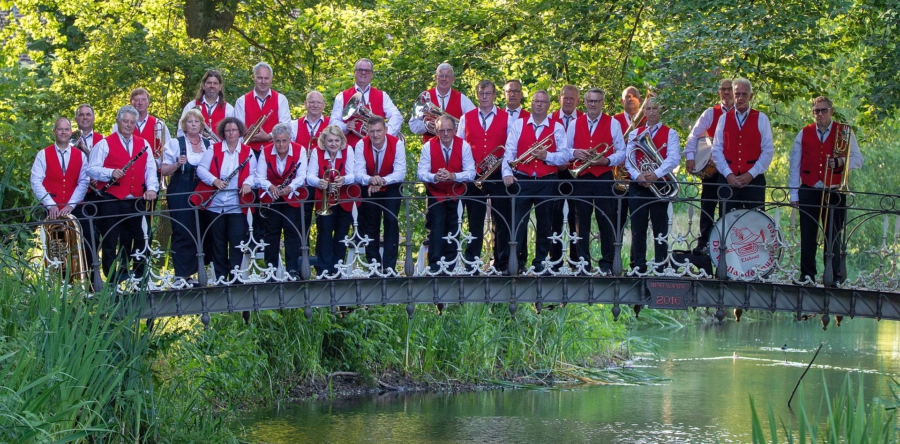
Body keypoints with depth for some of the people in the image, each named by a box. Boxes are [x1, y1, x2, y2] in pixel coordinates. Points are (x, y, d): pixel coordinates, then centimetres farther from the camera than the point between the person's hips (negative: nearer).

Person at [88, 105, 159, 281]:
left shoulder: (143, 144, 15)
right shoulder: (105, 144, 1)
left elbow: (151, 169, 8)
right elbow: (92, 169, -6)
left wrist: (152, 188, -9)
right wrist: (111, 173, -22)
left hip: (136, 201, 4)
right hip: (111, 202, -4)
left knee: (140, 240, 8)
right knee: (111, 242, -2)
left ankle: (139, 277, 18)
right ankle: (112, 279, 2)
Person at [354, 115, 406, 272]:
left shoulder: (397, 144, -21)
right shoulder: (361, 145, -18)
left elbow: (400, 173, -27)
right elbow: (358, 173, -24)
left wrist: (381, 181, -43)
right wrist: (371, 180, -47)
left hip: (391, 188, -2)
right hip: (369, 189, 2)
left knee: (391, 222, -14)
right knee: (370, 224, 3)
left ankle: (389, 267, -12)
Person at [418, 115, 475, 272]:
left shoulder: (464, 146, -12)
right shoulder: (428, 146, -12)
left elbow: (471, 173, -16)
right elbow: (421, 172, -16)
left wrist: (453, 176, -34)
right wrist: (435, 177, -37)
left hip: (456, 194, 1)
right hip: (435, 194, -1)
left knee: (453, 228, 7)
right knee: (437, 225, -13)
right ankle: (434, 264, -12)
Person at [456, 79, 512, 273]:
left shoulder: (506, 118, 7)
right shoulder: (466, 118, 10)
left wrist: (503, 160, -11)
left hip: (498, 175, -1)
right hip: (473, 176, 1)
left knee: (502, 221, 0)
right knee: (474, 220, 3)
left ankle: (502, 265, 6)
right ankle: (471, 263, 8)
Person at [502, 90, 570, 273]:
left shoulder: (557, 128, 7)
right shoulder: (518, 124, 8)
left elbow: (565, 155, -1)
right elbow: (509, 151, -1)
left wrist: (547, 156, -16)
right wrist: (507, 172, -16)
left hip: (547, 182, 0)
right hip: (522, 180, 0)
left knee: (544, 223, 5)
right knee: (517, 222, -4)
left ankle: (541, 263, 14)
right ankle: (516, 263, 3)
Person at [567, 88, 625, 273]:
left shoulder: (613, 123, 5)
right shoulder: (575, 124, 12)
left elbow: (621, 151, 3)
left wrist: (607, 160, -14)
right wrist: (575, 153, -7)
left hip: (604, 177, -2)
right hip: (581, 178, 2)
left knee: (606, 221, -3)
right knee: (581, 221, 2)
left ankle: (607, 263, 3)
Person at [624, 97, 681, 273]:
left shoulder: (670, 134, 4)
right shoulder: (635, 134, 14)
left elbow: (673, 159, -10)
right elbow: (628, 159, 4)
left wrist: (656, 174, -25)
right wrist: (637, 175, -16)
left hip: (660, 185, -2)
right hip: (638, 185, 2)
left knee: (660, 228, 0)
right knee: (638, 228, 2)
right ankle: (638, 267, 6)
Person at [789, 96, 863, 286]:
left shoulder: (844, 132, 5)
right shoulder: (804, 133, 8)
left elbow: (858, 159, 4)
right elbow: (795, 165, 8)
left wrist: (841, 161, -17)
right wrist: (794, 194, 4)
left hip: (834, 192, -1)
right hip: (809, 191, 1)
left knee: (833, 236, -1)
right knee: (807, 236, 1)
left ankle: (835, 276, 3)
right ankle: (807, 275, 7)